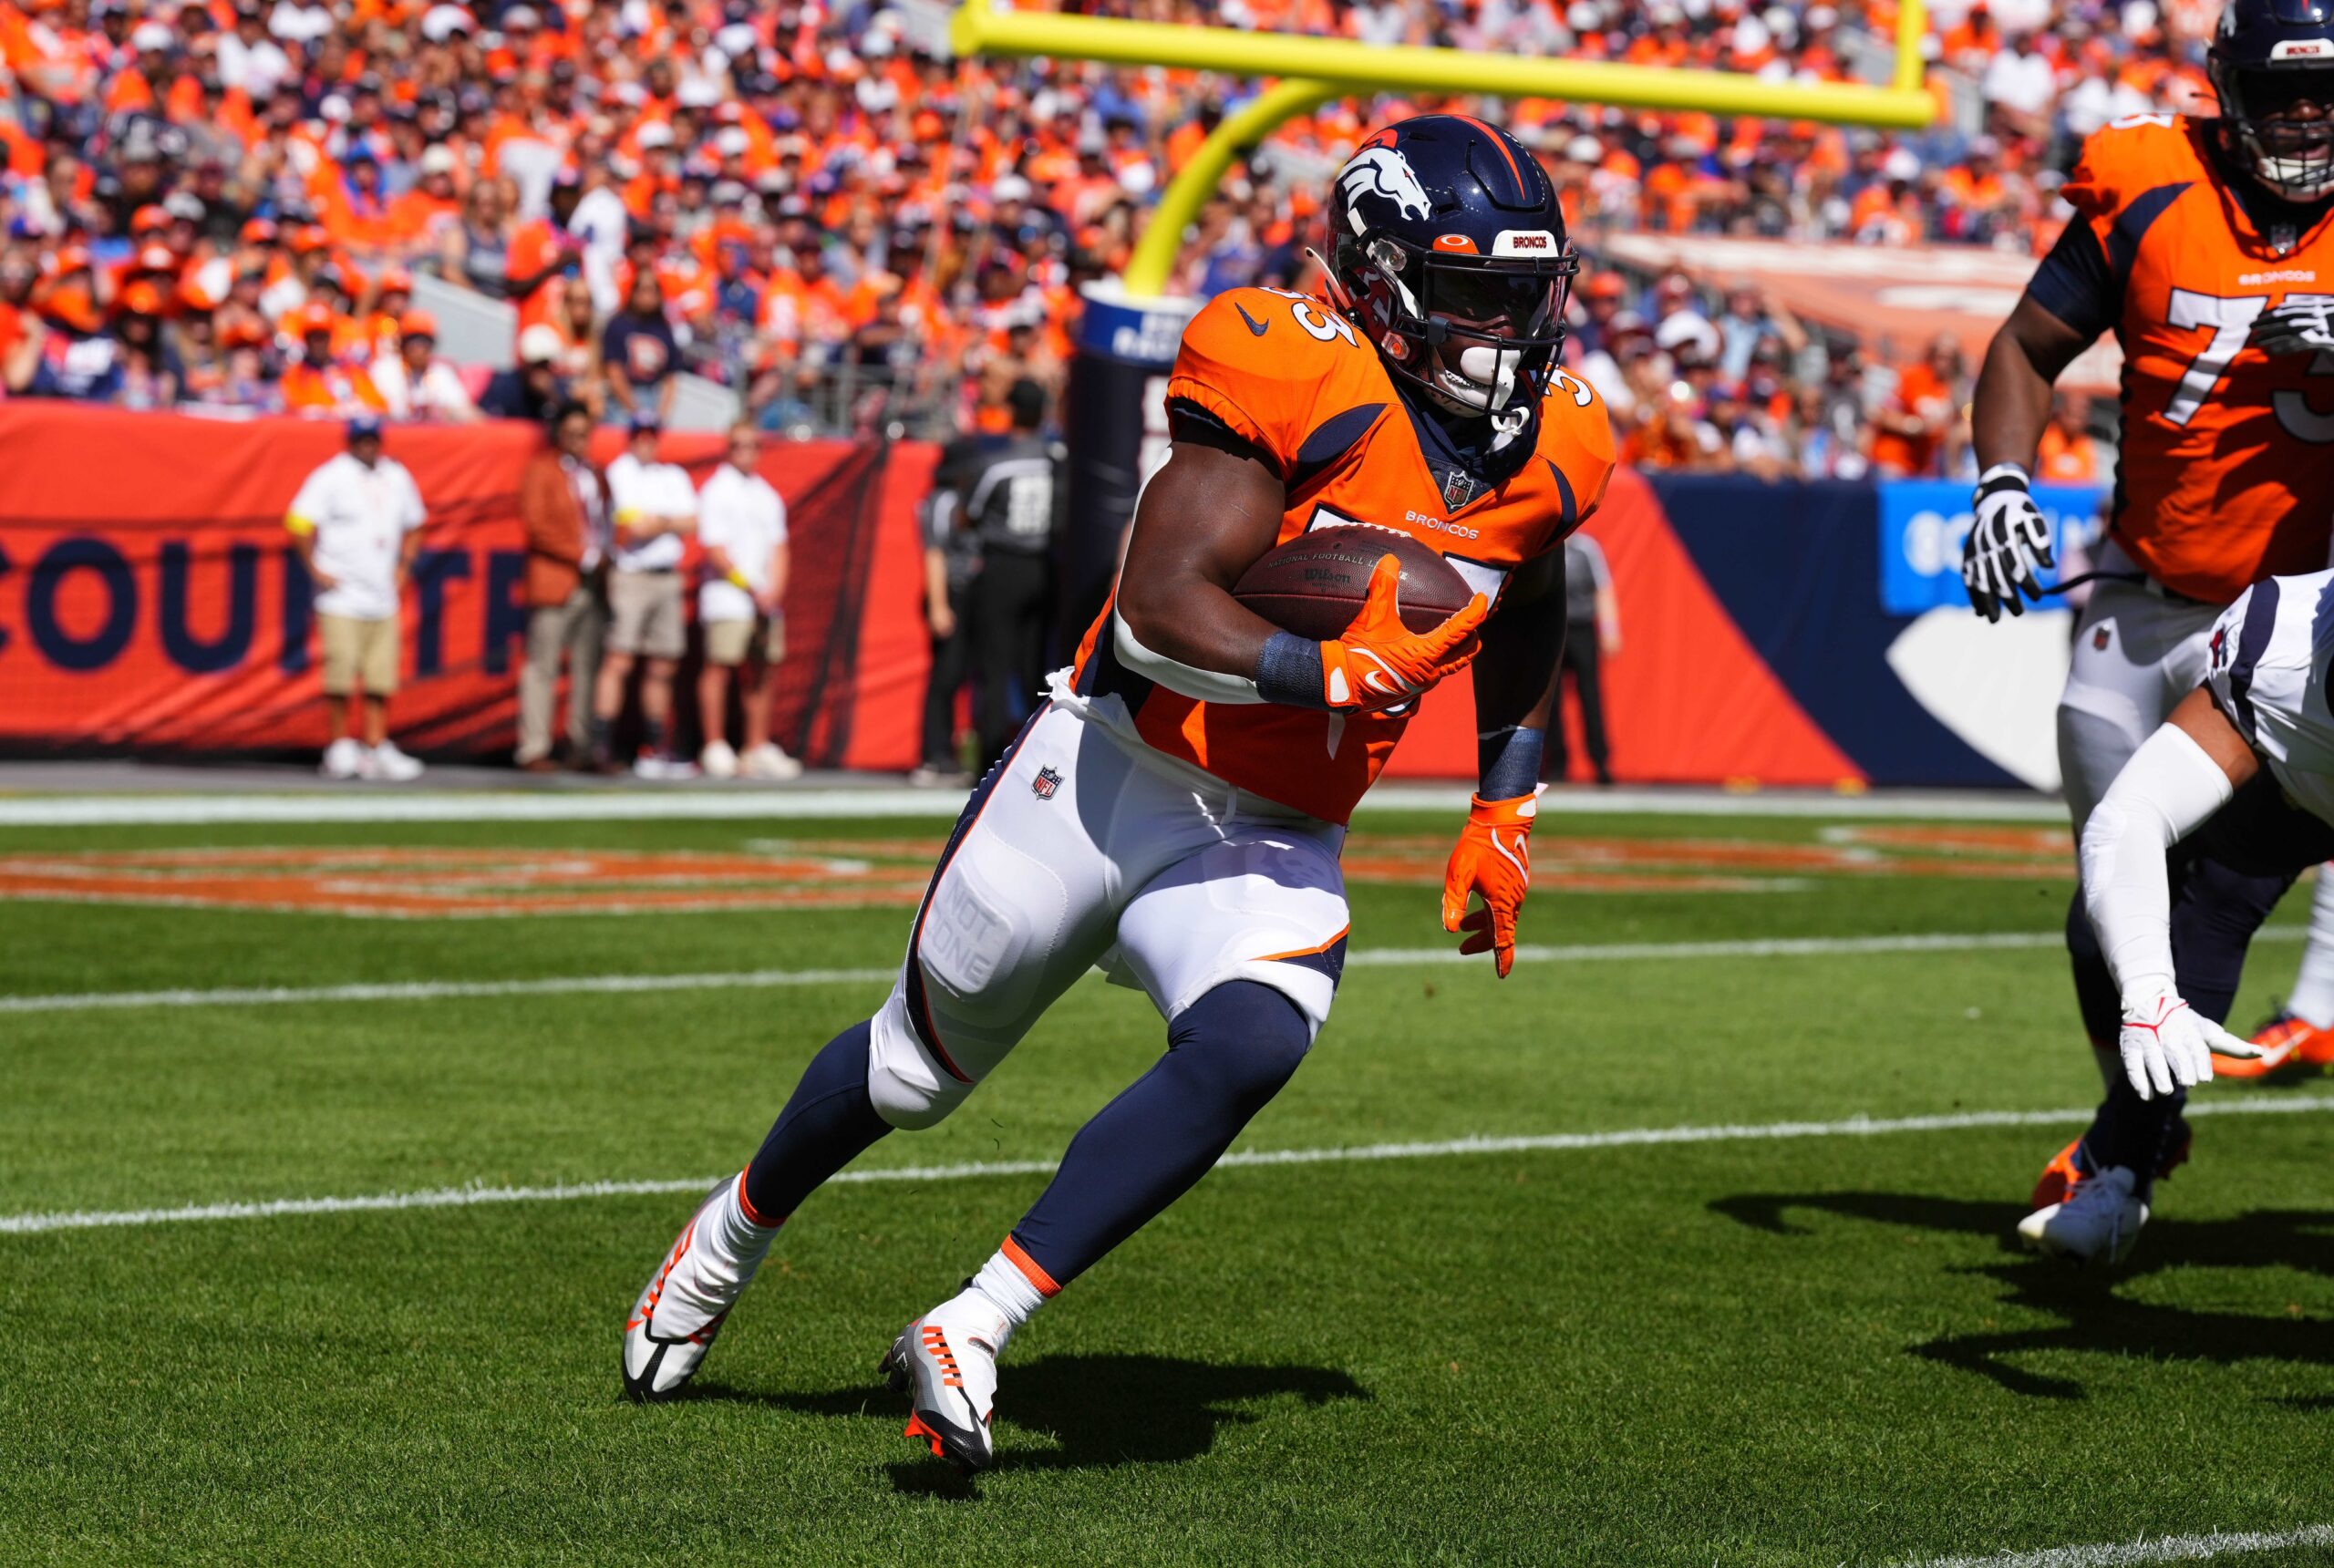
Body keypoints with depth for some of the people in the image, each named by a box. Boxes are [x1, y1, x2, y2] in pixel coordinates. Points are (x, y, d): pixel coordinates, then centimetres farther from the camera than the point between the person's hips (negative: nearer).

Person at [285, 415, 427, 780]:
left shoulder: (397, 478, 11)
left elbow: (412, 526, 25)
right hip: (341, 597, -5)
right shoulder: (330, 477, -6)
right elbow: (299, 523, -12)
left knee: (381, 681, 2)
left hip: (383, 598, 5)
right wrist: (316, 571, -12)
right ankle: (340, 747, 2)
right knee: (340, 678, -7)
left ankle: (376, 748, 6)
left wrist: (403, 569, 14)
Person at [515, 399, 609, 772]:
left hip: (593, 584, 6)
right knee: (542, 667, -5)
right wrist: (581, 556, -12)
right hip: (554, 581, -6)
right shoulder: (541, 470, -2)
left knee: (589, 667, 5)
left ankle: (583, 748, 8)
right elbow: (536, 524, -11)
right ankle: (534, 749, -4)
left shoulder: (595, 474, 18)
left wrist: (604, 557, 6)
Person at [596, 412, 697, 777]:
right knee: (619, 660, -14)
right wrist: (670, 522, 1)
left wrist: (655, 521, -7)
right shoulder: (620, 470, -1)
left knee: (661, 667, 6)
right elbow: (632, 525, -11)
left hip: (668, 579, 6)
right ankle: (601, 746, -18)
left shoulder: (675, 476, 17)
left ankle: (655, 750, 10)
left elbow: (691, 524, 5)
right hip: (630, 577, -6)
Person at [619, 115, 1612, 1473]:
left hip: (1271, 848, 4)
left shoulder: (1551, 454, 1)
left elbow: (1524, 640, 23)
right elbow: (1160, 612, -26)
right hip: (1108, 777, -4)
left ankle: (972, 1334, -22)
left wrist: (1504, 814, 16)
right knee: (923, 1065, 12)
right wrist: (1342, 672, -32)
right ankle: (730, 1240, 42)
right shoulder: (1296, 381, -19)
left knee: (1249, 1051, -27)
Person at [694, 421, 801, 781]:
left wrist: (774, 589, -2)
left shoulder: (767, 495, 16)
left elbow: (778, 547, 15)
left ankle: (758, 749, 9)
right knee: (718, 667, -8)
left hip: (765, 600, 6)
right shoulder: (715, 491, -3)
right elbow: (715, 549, -10)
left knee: (760, 671, 6)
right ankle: (715, 748, -6)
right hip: (726, 598, -6)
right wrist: (752, 588, -12)